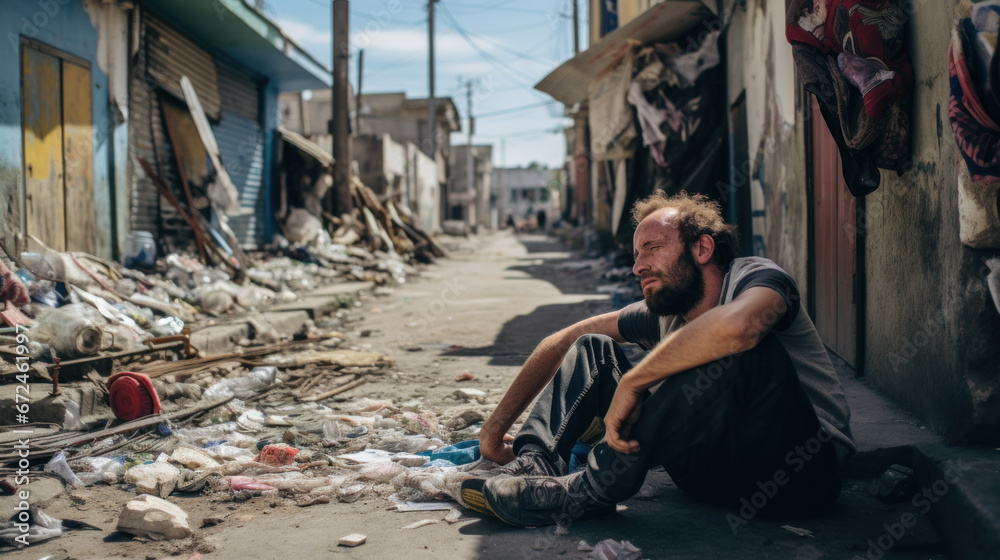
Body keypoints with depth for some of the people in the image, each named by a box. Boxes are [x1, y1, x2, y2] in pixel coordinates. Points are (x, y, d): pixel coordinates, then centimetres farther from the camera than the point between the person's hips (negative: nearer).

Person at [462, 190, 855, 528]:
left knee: (740, 349, -35)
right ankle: (531, 466, -16)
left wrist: (631, 384, -30)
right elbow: (563, 343, 13)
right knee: (592, 348, 8)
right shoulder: (662, 314, 7)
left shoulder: (757, 278, -14)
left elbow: (737, 325, -40)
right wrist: (495, 427, 7)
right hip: (720, 474, 7)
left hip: (804, 471, -6)